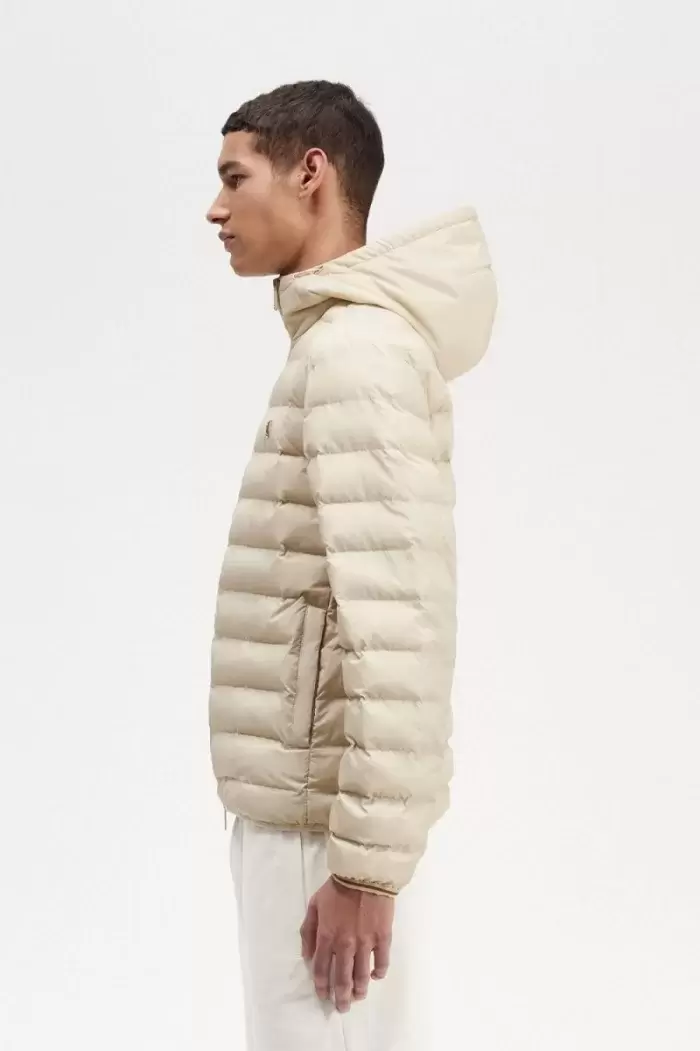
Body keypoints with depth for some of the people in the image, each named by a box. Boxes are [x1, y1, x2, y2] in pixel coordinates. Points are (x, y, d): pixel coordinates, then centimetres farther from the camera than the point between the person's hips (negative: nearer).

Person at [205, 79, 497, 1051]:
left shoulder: (357, 349, -17)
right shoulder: (346, 342, 13)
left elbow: (398, 623, -24)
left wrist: (363, 862, -22)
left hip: (323, 819, -9)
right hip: (303, 804, 9)